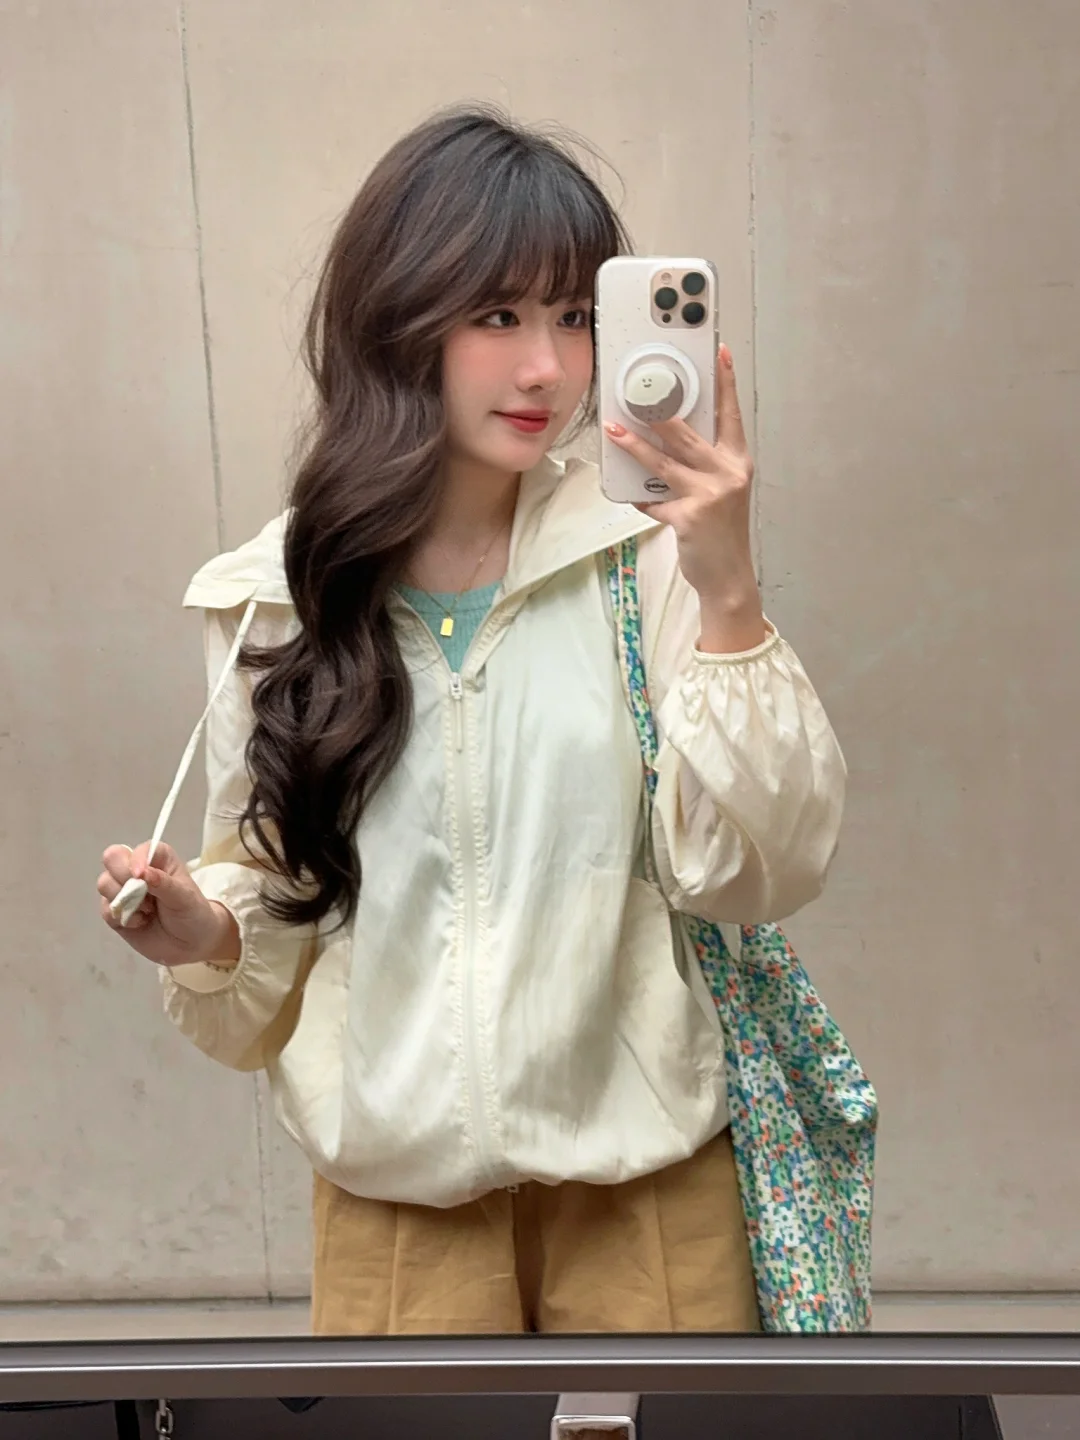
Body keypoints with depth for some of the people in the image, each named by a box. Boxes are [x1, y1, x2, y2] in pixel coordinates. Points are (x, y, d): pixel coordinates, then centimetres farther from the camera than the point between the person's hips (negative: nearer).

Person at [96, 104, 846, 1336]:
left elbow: (755, 876, -12)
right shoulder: (278, 597, -4)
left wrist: (726, 599, -21)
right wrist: (206, 934, -14)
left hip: (647, 1183, 0)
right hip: (395, 1198, 1)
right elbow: (276, 907, 6)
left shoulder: (645, 558, -9)